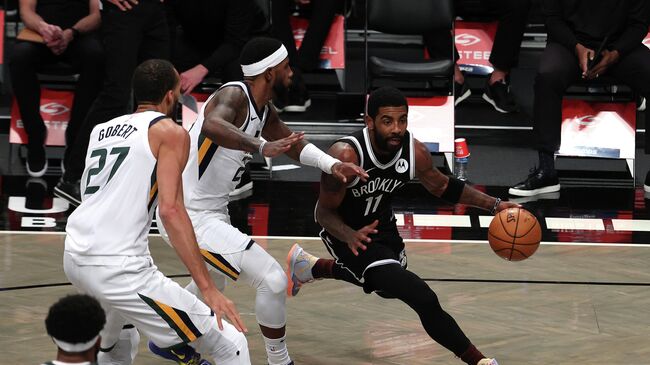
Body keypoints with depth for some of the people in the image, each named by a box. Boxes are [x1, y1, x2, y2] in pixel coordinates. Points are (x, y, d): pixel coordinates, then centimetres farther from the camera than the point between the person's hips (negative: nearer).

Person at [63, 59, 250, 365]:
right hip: (119, 267, -8)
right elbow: (170, 209, -14)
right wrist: (207, 288, -17)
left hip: (73, 257, 8)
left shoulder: (101, 129, 19)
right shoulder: (170, 132, 0)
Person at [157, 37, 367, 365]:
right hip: (190, 218, -11)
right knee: (273, 281, -13)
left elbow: (292, 143, 20)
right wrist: (261, 147, -55)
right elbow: (211, 126, -43)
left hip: (212, 211, 11)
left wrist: (332, 165, 3)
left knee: (213, 283, 35)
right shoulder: (234, 95, -21)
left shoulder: (263, 110, 7)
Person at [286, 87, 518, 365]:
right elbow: (324, 212, -24)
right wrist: (351, 236, -45)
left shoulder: (415, 151, -19)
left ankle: (309, 267, 58)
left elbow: (441, 187, 0)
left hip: (382, 225, 7)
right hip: (346, 231, -7)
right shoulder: (346, 155, -34)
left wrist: (493, 204, -9)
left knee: (387, 282, 38)